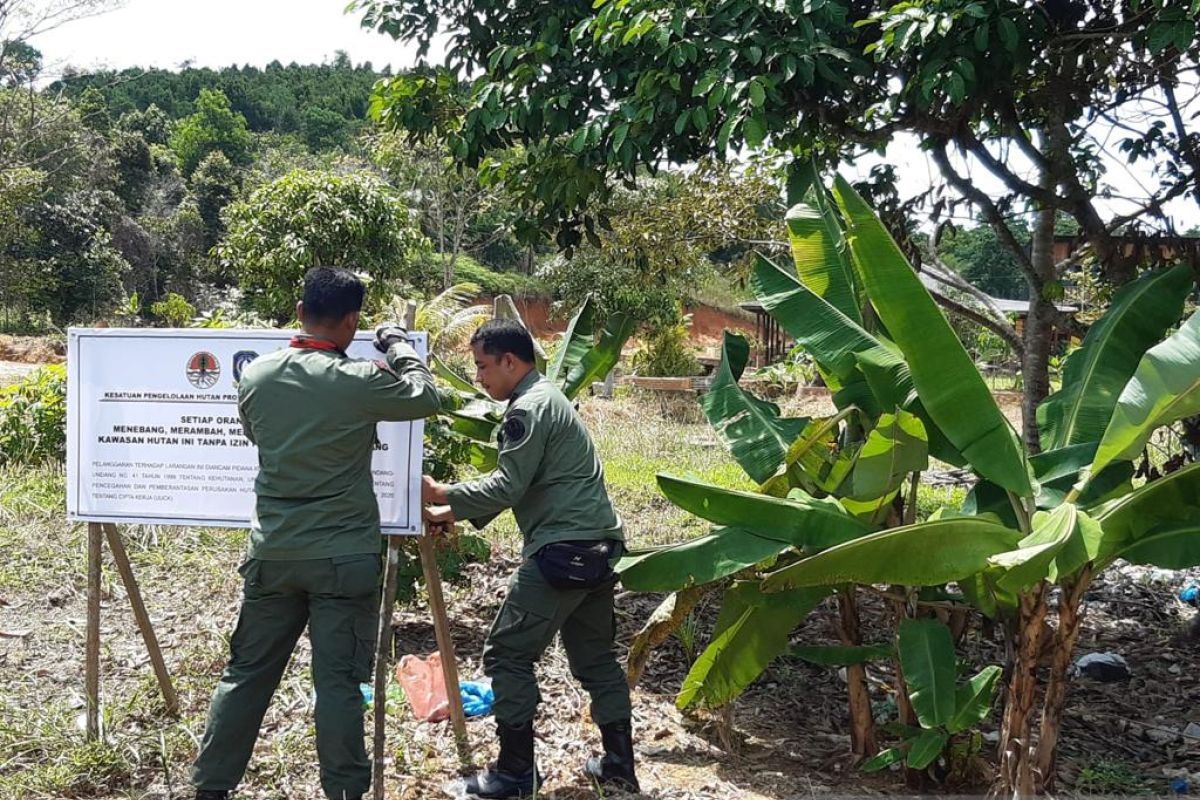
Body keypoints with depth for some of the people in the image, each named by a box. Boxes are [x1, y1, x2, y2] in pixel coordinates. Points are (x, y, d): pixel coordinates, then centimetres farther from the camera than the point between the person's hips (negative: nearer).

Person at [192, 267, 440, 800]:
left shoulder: (255, 375, 0)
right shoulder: (361, 381, -13)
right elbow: (427, 398, 3)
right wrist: (398, 346, 17)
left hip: (272, 554, 4)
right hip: (344, 558, -4)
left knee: (248, 673, 16)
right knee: (339, 683, 3)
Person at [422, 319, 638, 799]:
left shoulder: (529, 407, -12)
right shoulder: (547, 399, 20)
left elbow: (506, 488, -17)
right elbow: (514, 485, 20)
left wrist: (441, 493, -6)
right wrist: (450, 514, 15)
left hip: (562, 552, -10)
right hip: (597, 547, 10)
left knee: (507, 654, 0)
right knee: (594, 657, 16)